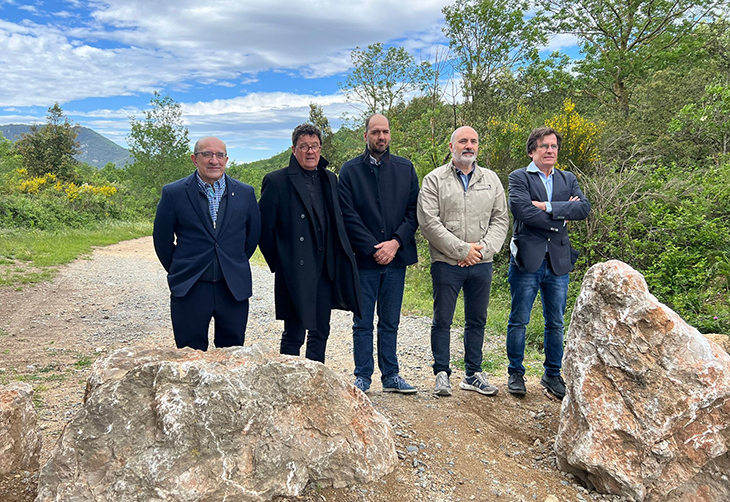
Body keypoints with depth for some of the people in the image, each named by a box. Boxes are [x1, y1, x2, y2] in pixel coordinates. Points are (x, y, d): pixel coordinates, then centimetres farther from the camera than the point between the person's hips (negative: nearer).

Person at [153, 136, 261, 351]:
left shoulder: (245, 193, 4)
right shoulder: (173, 193, -3)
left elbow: (253, 235, 14)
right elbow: (162, 239, 6)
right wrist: (179, 271, 11)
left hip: (234, 290, 2)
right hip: (189, 291, -1)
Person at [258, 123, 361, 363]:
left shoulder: (330, 179, 13)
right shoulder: (276, 181, -4)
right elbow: (264, 227, -4)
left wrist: (337, 261, 11)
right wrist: (277, 263, -2)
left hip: (325, 271, 6)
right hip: (295, 272, -5)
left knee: (320, 332, 14)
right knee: (294, 335, 0)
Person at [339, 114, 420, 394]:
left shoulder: (405, 169, 8)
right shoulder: (350, 170, 1)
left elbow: (414, 212, 4)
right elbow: (348, 216, -5)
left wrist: (396, 243, -10)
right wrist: (374, 249, -12)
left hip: (396, 257, 2)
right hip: (364, 258, -2)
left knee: (390, 322, 11)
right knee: (363, 323, 5)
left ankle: (390, 376, 21)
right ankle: (363, 377, 16)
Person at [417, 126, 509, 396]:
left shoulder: (491, 179, 12)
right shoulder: (434, 180, -1)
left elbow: (500, 219, 9)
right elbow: (428, 222, -10)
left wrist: (483, 248, -7)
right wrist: (462, 249, -13)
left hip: (481, 264, 4)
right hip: (446, 263, -3)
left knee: (477, 321, 12)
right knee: (442, 321, 2)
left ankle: (473, 374, 24)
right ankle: (442, 374, 16)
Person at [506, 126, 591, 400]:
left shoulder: (568, 179, 15)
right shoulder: (519, 177, 1)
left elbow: (584, 207, -2)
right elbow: (521, 210, -16)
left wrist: (549, 207, -12)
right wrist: (560, 218, -9)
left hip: (558, 261, 4)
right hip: (527, 259, -4)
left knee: (555, 323, 11)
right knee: (519, 321, 3)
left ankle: (553, 375, 24)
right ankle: (516, 374, 17)